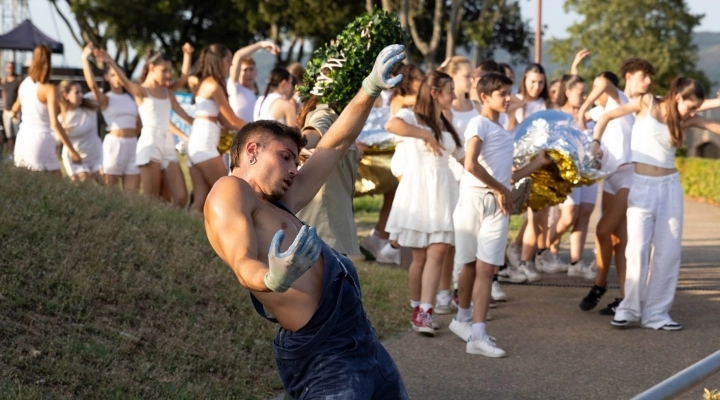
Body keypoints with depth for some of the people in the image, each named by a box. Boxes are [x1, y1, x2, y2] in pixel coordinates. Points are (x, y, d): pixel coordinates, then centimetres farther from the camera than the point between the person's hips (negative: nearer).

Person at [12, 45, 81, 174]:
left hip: (22, 139, 7)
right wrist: (72, 150, -19)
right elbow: (54, 124, -20)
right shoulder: (49, 89, -12)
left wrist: (13, 112, 57)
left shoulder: (24, 84, 9)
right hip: (40, 140, -7)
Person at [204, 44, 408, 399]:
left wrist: (371, 88, 21)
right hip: (322, 352, -10)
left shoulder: (281, 204, 22)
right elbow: (243, 265, -17)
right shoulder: (230, 191, -2)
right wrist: (273, 279, -39)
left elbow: (334, 145, 28)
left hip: (361, 339, 10)